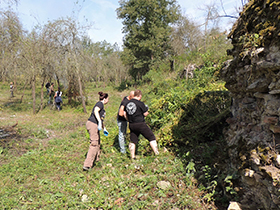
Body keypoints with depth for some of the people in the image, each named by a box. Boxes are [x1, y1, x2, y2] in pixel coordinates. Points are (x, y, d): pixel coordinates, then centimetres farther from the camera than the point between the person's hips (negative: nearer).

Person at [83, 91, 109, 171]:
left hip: (95, 125, 10)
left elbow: (101, 118, 33)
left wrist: (104, 129, 40)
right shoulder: (100, 103, -6)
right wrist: (99, 121, -39)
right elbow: (96, 111, -28)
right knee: (94, 144, -12)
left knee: (97, 142, 22)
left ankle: (96, 159, 39)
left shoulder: (101, 105, 24)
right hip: (92, 124, -10)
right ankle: (87, 165, -13)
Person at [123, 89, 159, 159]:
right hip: (141, 124, -6)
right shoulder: (140, 103, -13)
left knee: (133, 141, 15)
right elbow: (145, 114, -8)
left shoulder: (127, 103, 6)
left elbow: (124, 114, 11)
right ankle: (157, 154, 11)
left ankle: (132, 157, 20)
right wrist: (147, 111, 13)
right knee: (152, 138, 7)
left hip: (131, 125, 6)